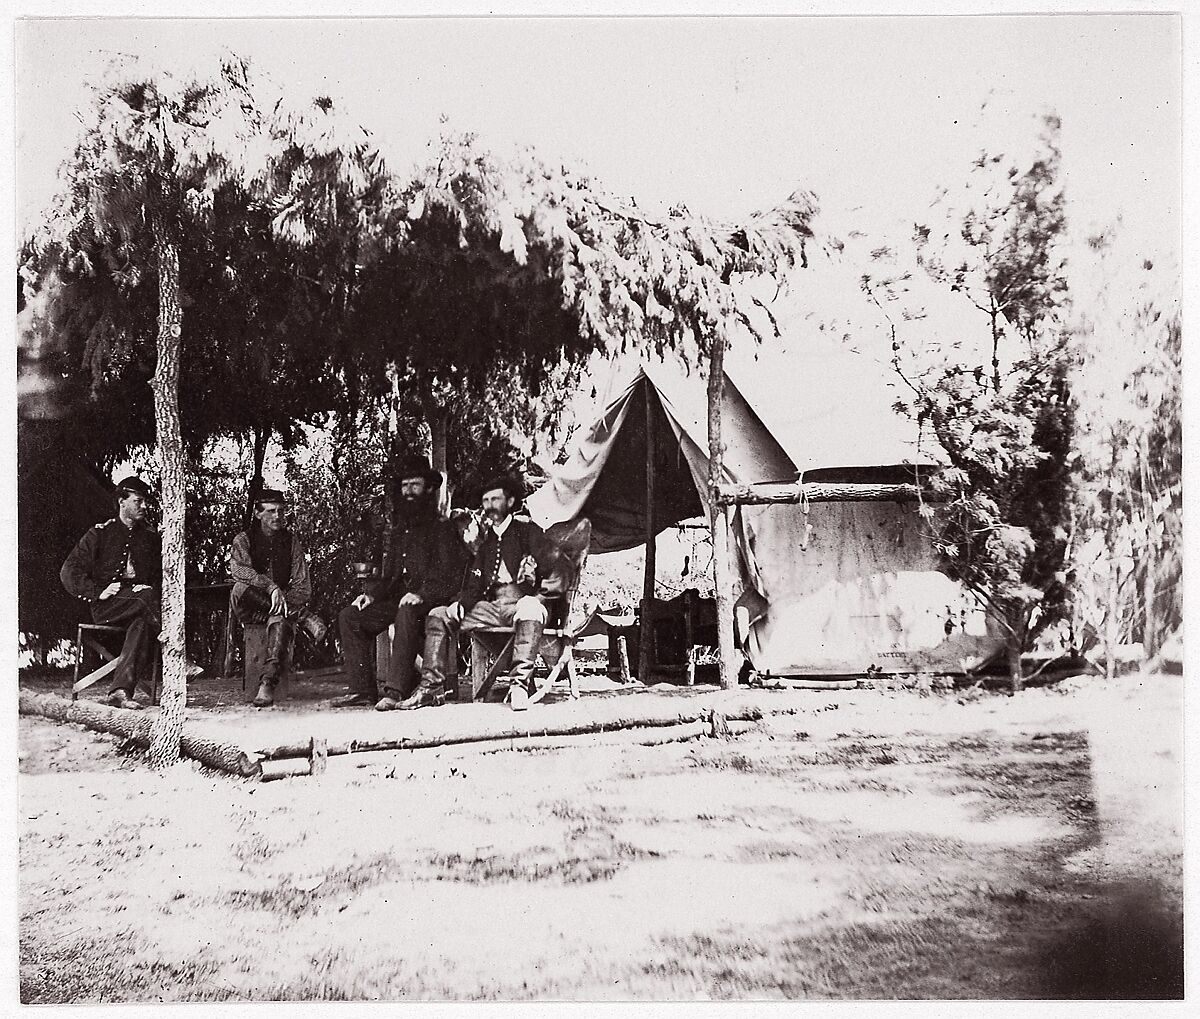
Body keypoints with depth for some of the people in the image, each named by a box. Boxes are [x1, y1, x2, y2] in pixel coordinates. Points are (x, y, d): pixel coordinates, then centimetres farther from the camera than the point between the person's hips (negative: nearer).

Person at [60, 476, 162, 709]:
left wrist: (152, 589, -5)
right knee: (145, 596, -35)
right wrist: (99, 592, -10)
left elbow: (163, 577, 19)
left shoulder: (151, 537, 17)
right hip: (106, 606, -2)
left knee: (142, 623, -35)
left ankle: (121, 690, -43)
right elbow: (69, 572, 3)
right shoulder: (100, 533, 6)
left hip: (140, 601, 3)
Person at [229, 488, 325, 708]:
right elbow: (238, 568, -19)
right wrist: (271, 587, -34)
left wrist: (285, 600, -17)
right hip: (249, 609, 0)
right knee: (241, 588, -35)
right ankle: (302, 616, -33)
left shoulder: (291, 542, 11)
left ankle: (267, 683, -50)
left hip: (281, 604, 0)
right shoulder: (244, 539, 4)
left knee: (280, 619, -37)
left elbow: (303, 587, 5)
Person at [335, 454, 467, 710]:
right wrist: (371, 594, 5)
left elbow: (449, 575, -10)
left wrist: (421, 594, -25)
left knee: (406, 613, -39)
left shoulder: (443, 528, -1)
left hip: (430, 603, -8)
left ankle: (396, 691, -41)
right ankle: (361, 689, -11)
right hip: (398, 601, 8)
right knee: (349, 615, -8)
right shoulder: (399, 531, 22)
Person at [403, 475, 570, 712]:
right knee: (438, 615, -6)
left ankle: (520, 684, -45)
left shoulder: (528, 530, 8)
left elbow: (556, 570, -3)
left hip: (522, 601, -6)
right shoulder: (485, 538, 23)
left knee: (530, 607, -41)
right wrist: (461, 604, -4)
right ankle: (432, 687, -12)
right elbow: (475, 581, 16)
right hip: (491, 605, 6)